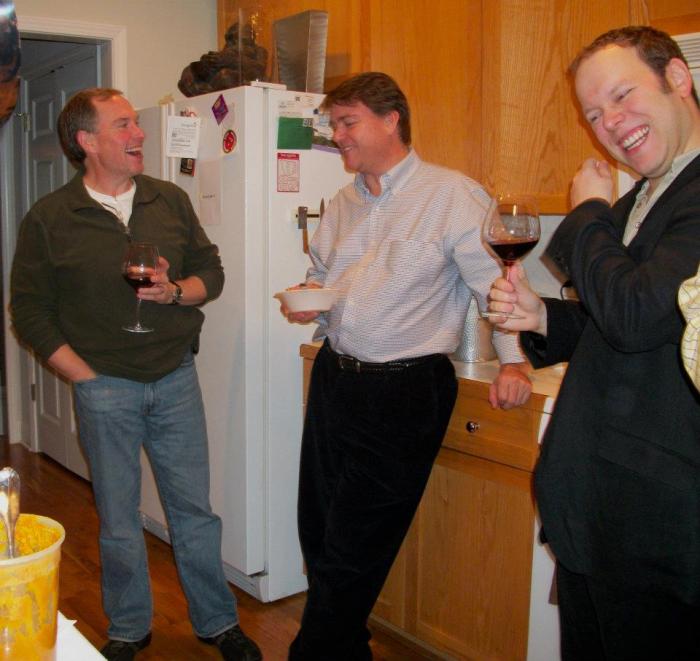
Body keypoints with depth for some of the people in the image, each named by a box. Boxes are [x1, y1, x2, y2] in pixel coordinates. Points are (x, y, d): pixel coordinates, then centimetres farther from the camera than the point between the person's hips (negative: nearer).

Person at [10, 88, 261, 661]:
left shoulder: (171, 200, 4)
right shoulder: (49, 219, -5)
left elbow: (211, 271, 9)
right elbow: (30, 311, -2)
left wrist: (176, 291, -13)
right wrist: (86, 376, -7)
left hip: (176, 379, 2)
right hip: (105, 390, -2)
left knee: (194, 508, 10)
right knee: (118, 519, 12)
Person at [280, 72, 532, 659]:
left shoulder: (453, 196, -9)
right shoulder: (343, 203, 13)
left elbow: (496, 281, -11)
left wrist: (514, 360, -23)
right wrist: (306, 302, 2)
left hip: (403, 391, -7)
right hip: (334, 377, 7)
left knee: (352, 550, 1)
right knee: (319, 533, 15)